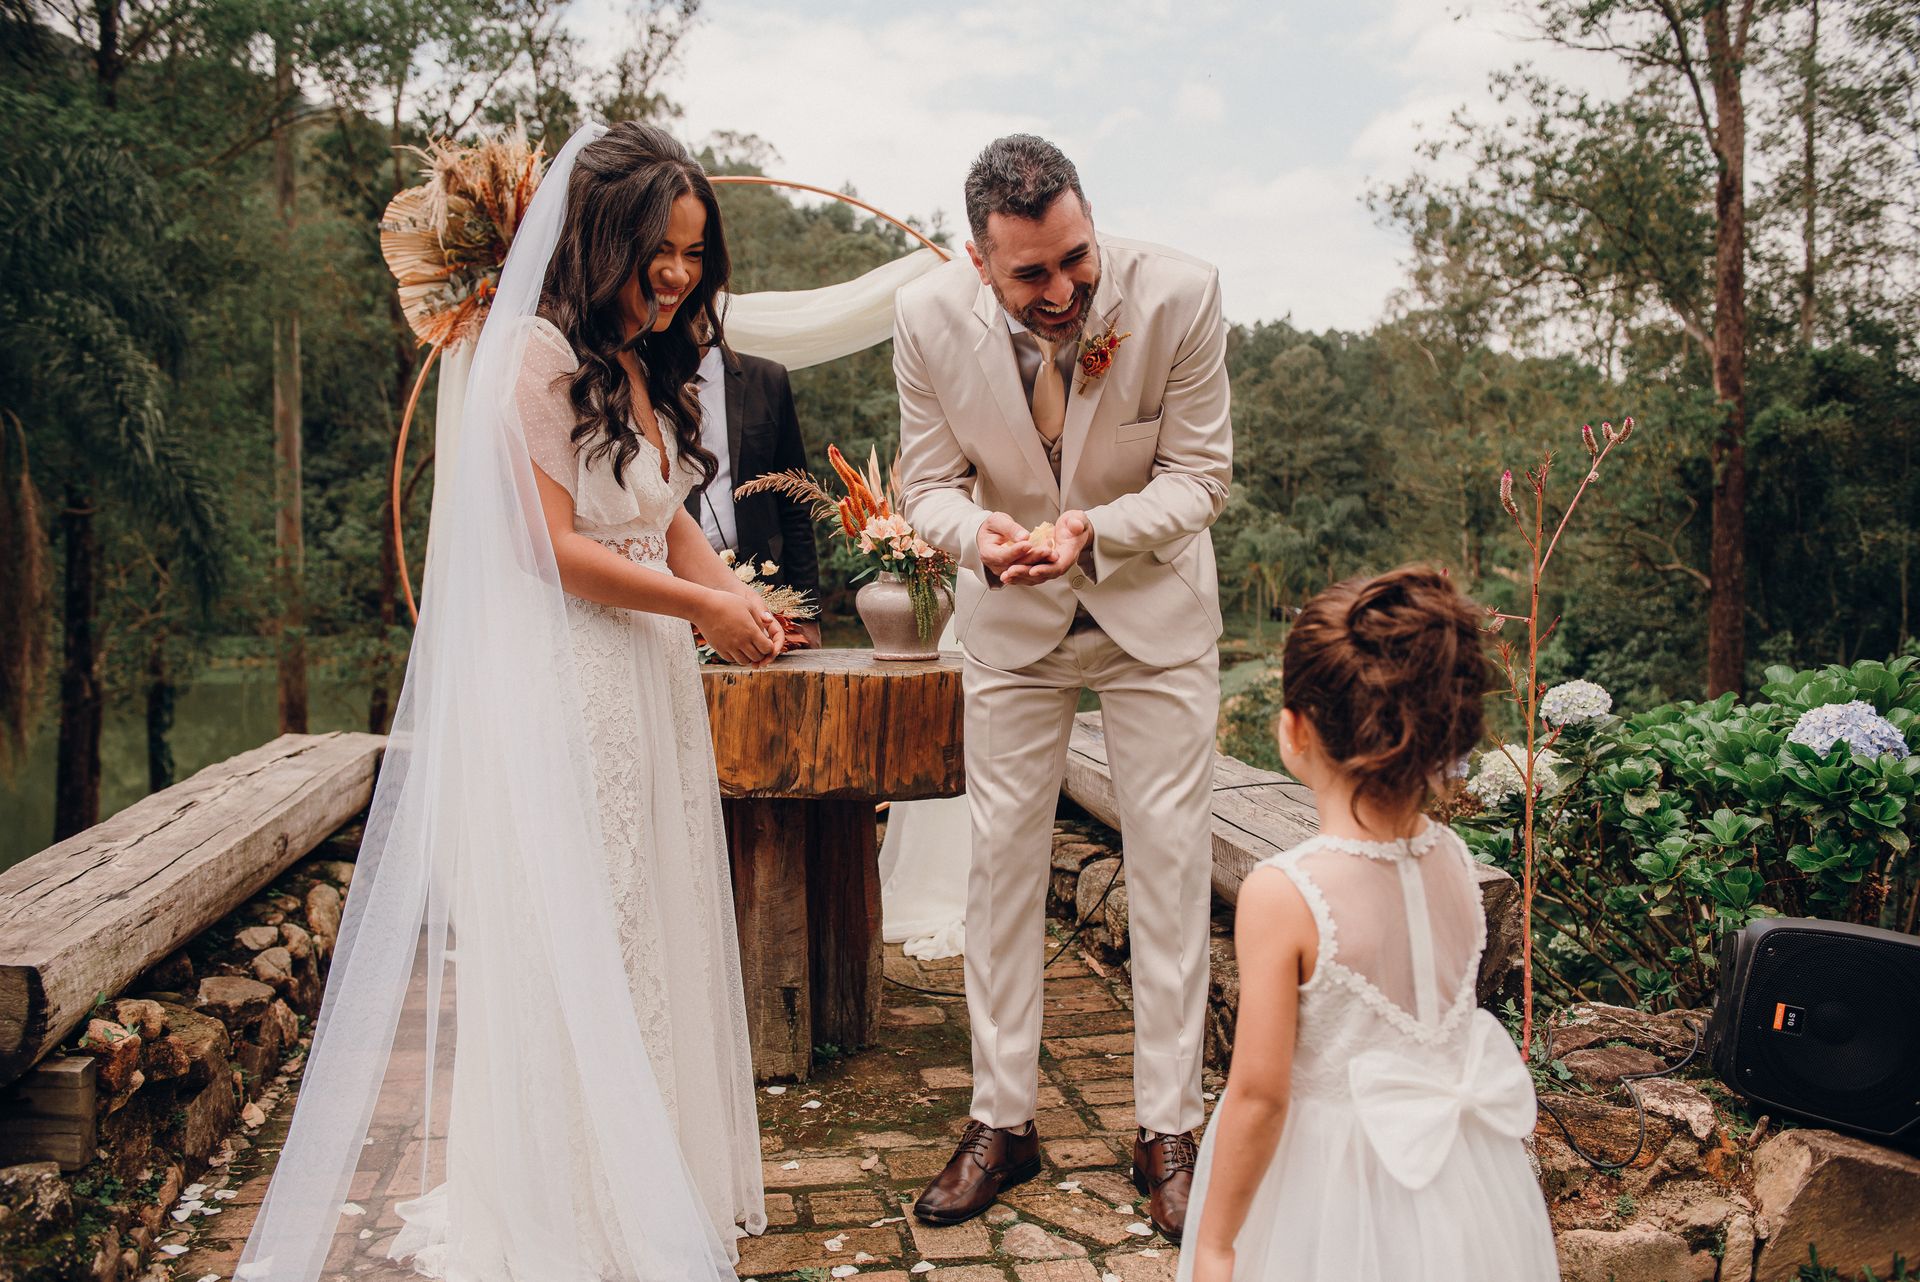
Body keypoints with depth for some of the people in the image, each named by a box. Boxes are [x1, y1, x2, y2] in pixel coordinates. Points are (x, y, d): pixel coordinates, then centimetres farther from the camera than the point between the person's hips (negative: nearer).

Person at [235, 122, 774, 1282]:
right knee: (572, 947, 1)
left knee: (652, 935, 14)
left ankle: (660, 1184, 29)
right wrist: (703, 607, -11)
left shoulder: (649, 369, 15)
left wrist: (731, 592, -3)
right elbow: (553, 546, -17)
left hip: (650, 688, 8)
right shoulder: (539, 356, -12)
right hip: (559, 691, -8)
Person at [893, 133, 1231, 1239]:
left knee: (1171, 862, 2)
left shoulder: (1180, 294, -23)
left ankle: (1168, 1128, 18)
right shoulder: (930, 318, -18)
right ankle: (1004, 1121, 21)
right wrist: (978, 535, -31)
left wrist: (1094, 528, -33)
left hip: (1155, 606, -1)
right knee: (1002, 858, 5)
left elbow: (1200, 475, -14)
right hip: (1013, 619, 2)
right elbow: (931, 481, -7)